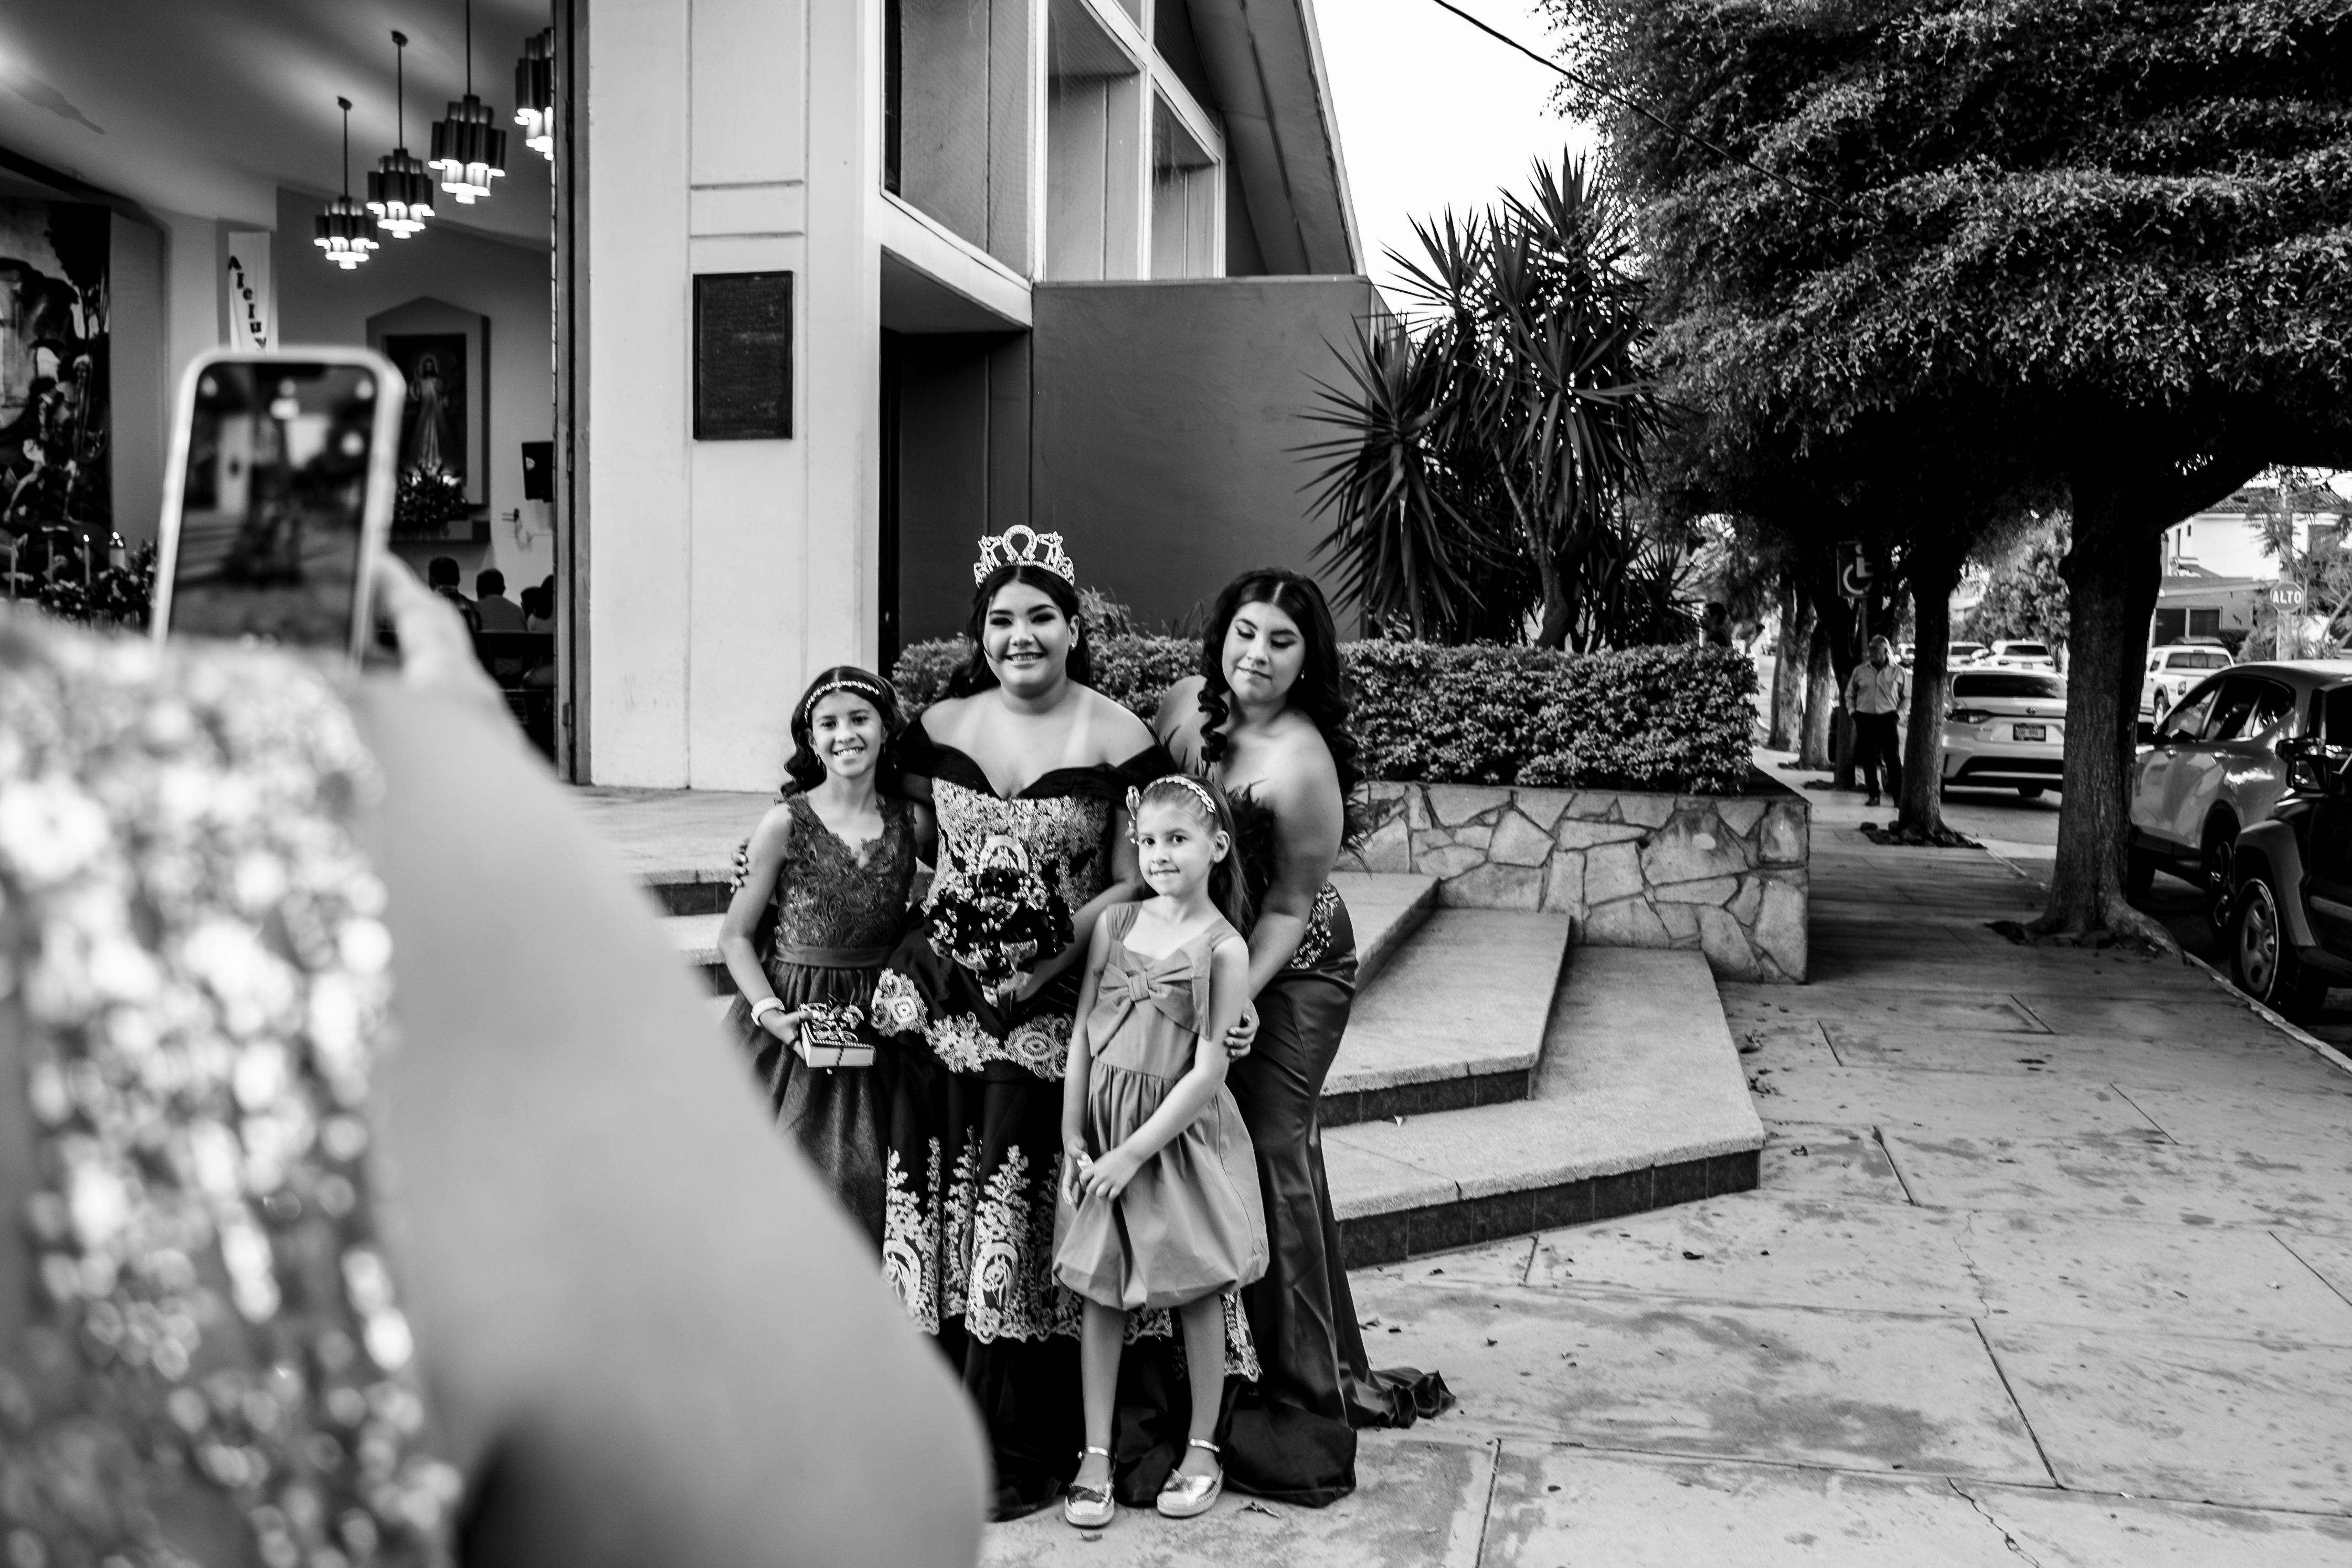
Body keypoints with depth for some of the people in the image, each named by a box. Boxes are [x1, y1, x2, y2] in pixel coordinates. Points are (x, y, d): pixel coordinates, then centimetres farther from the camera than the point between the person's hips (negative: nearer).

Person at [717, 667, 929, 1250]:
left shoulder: (913, 822, 0)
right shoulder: (786, 824, -7)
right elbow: (736, 936, -3)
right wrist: (771, 1011, -16)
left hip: (878, 1024, 2)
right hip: (790, 1024, -2)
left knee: (865, 1188, 1)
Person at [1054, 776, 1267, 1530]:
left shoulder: (1224, 949, -10)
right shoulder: (1114, 923, 2)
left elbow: (1206, 1073, -13)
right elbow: (1082, 1035, 3)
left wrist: (1135, 1151, -15)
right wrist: (1072, 1136, -2)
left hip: (1181, 1131, -3)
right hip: (1103, 1129, 3)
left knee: (1197, 1293, 7)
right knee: (1100, 1292, 7)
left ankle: (1201, 1449, 23)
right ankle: (1096, 1455, 17)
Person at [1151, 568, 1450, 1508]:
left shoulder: (1300, 763, -25)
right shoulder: (1186, 703, -7)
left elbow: (1289, 908, -18)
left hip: (1289, 969, -6)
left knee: (1272, 1151, -7)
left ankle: (1313, 1388, 8)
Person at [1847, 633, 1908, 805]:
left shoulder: (1897, 671, 4)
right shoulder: (1860, 671, 8)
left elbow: (1907, 696, 11)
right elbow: (1850, 694, 18)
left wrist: (1899, 713, -1)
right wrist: (1852, 711, 5)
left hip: (1887, 719, -2)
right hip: (1865, 719, 2)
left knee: (1893, 758, -5)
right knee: (1869, 759, 2)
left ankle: (1898, 796, -2)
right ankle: (1874, 795, 10)